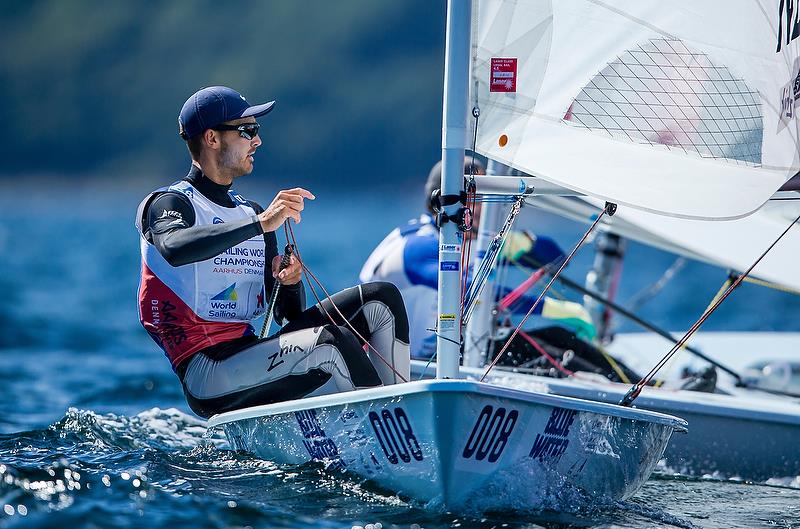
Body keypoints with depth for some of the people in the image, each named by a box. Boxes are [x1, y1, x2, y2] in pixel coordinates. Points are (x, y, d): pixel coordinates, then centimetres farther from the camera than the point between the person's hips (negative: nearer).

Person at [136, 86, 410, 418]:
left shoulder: (251, 214, 21)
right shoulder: (169, 203, -1)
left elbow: (289, 315, 18)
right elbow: (175, 249, -29)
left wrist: (289, 284, -5)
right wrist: (262, 224, -29)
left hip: (250, 358, 8)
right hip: (206, 377, -8)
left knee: (381, 300, -1)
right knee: (331, 344, -28)